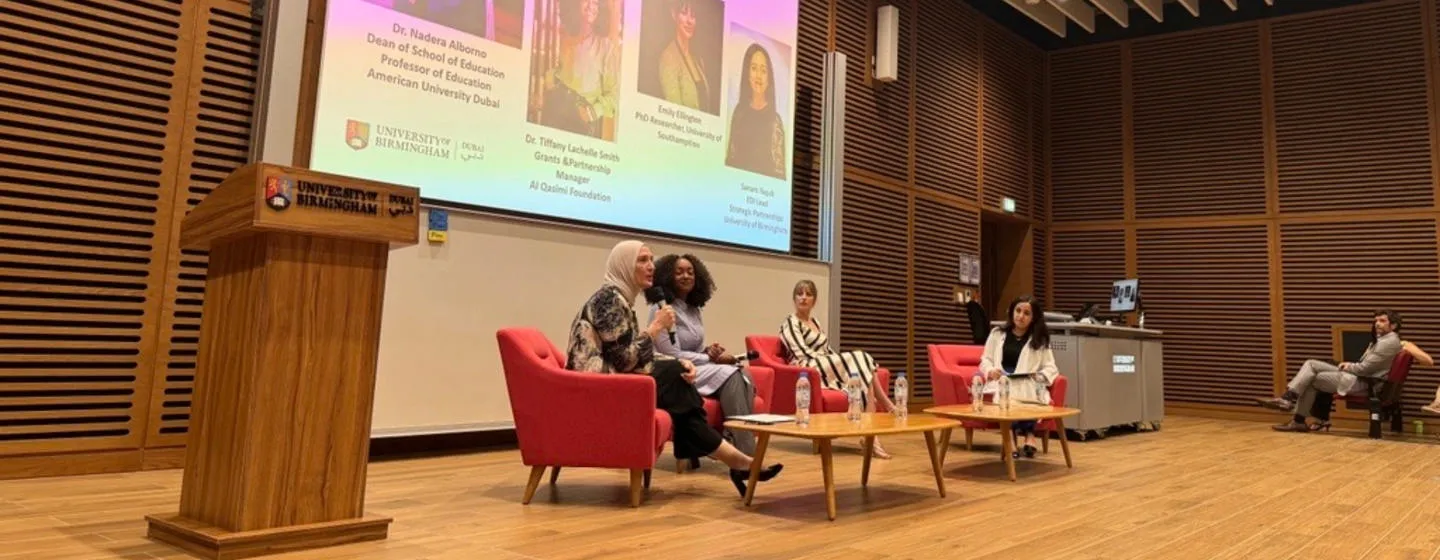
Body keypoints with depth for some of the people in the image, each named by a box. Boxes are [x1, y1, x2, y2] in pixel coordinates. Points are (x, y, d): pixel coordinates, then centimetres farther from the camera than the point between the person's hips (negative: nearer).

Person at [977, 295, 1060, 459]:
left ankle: (1012, 436, -42)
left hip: (1028, 384, 0)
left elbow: (1051, 368, 9)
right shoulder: (997, 333, 16)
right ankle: (1028, 435, -43)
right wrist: (990, 371, -8)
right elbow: (985, 360, 15)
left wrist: (1039, 376, -14)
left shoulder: (1041, 339, 14)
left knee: (1019, 392, -38)